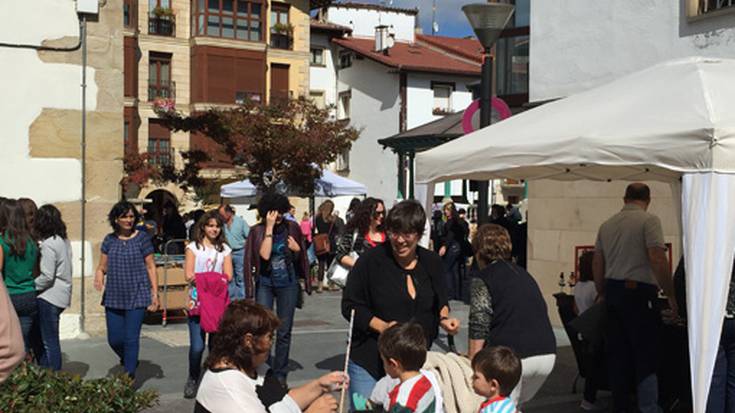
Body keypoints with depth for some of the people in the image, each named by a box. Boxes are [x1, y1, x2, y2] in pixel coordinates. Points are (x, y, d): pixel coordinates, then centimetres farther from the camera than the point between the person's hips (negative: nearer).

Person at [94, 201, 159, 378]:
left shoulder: (142, 238, -1)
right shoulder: (109, 240, 8)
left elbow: (150, 267, 0)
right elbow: (102, 266, 10)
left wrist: (155, 292, -5)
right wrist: (99, 275, -13)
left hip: (136, 296, -3)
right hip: (114, 297, 3)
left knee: (131, 338, -4)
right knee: (114, 339, 7)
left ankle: (129, 376, 8)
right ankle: (128, 360, 38)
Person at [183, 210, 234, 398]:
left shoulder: (224, 249, 13)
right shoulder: (193, 247, 7)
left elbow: (228, 275, 1)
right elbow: (189, 275, -3)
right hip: (198, 300, -2)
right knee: (197, 346, -9)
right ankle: (192, 379, 11)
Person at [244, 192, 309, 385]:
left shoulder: (292, 228, 0)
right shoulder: (258, 231, -6)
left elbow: (300, 256, 13)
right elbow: (264, 255, -22)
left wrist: (297, 249, -10)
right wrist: (269, 228, -21)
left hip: (288, 284, 2)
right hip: (265, 283, -2)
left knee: (284, 331, 6)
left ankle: (280, 374, 17)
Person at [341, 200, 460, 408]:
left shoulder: (431, 262, 3)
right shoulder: (371, 260, -10)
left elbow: (440, 302, 18)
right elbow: (350, 305, -7)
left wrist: (444, 318, -4)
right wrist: (382, 326, -19)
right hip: (369, 362, -3)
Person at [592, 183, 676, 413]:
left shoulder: (607, 225, 12)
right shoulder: (649, 220, -7)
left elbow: (597, 264, 14)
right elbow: (658, 259, -16)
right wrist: (670, 294, -8)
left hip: (612, 291, 6)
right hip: (640, 291, -6)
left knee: (618, 353, 11)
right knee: (646, 354, -2)